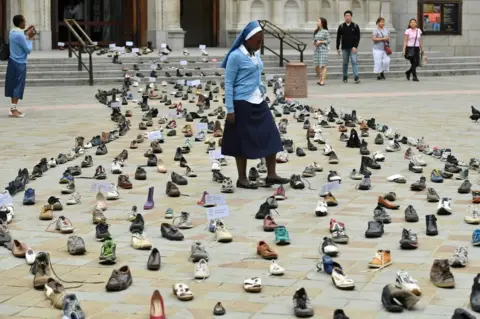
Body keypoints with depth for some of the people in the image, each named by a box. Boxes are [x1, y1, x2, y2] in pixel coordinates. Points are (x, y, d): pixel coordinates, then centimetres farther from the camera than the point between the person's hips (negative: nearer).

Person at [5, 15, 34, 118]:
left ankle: (13, 108, 15)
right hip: (19, 64, -9)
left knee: (13, 85, 12)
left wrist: (26, 34, 13)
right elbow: (28, 50, -15)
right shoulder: (20, 36, -21)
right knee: (18, 86, -5)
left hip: (13, 62, 9)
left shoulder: (12, 32, 6)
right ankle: (13, 110, -6)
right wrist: (30, 38, -6)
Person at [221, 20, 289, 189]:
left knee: (271, 136, 5)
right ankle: (242, 178, 12)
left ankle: (271, 175, 13)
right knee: (243, 141, 1)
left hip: (259, 102, 8)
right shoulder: (236, 56, -13)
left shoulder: (256, 53, 9)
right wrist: (230, 109, -14)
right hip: (242, 104, -7)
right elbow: (228, 83, -12)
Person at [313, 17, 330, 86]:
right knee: (316, 66, 6)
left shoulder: (325, 32, -5)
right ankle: (319, 79, 24)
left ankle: (322, 81, -9)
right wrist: (314, 43, -1)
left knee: (323, 65, -8)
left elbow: (328, 41, -6)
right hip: (316, 50, 6)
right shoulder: (316, 32, 12)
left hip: (323, 50, -6)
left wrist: (320, 42, -14)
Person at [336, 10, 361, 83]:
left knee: (354, 61, -12)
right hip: (344, 48, 2)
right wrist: (338, 48, 4)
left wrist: (355, 46, -12)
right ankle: (345, 77, 18)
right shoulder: (341, 27, 5)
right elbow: (338, 38, 8)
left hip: (352, 48, -2)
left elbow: (358, 37, -1)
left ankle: (356, 77, -17)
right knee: (345, 63, 8)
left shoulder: (355, 26, 2)